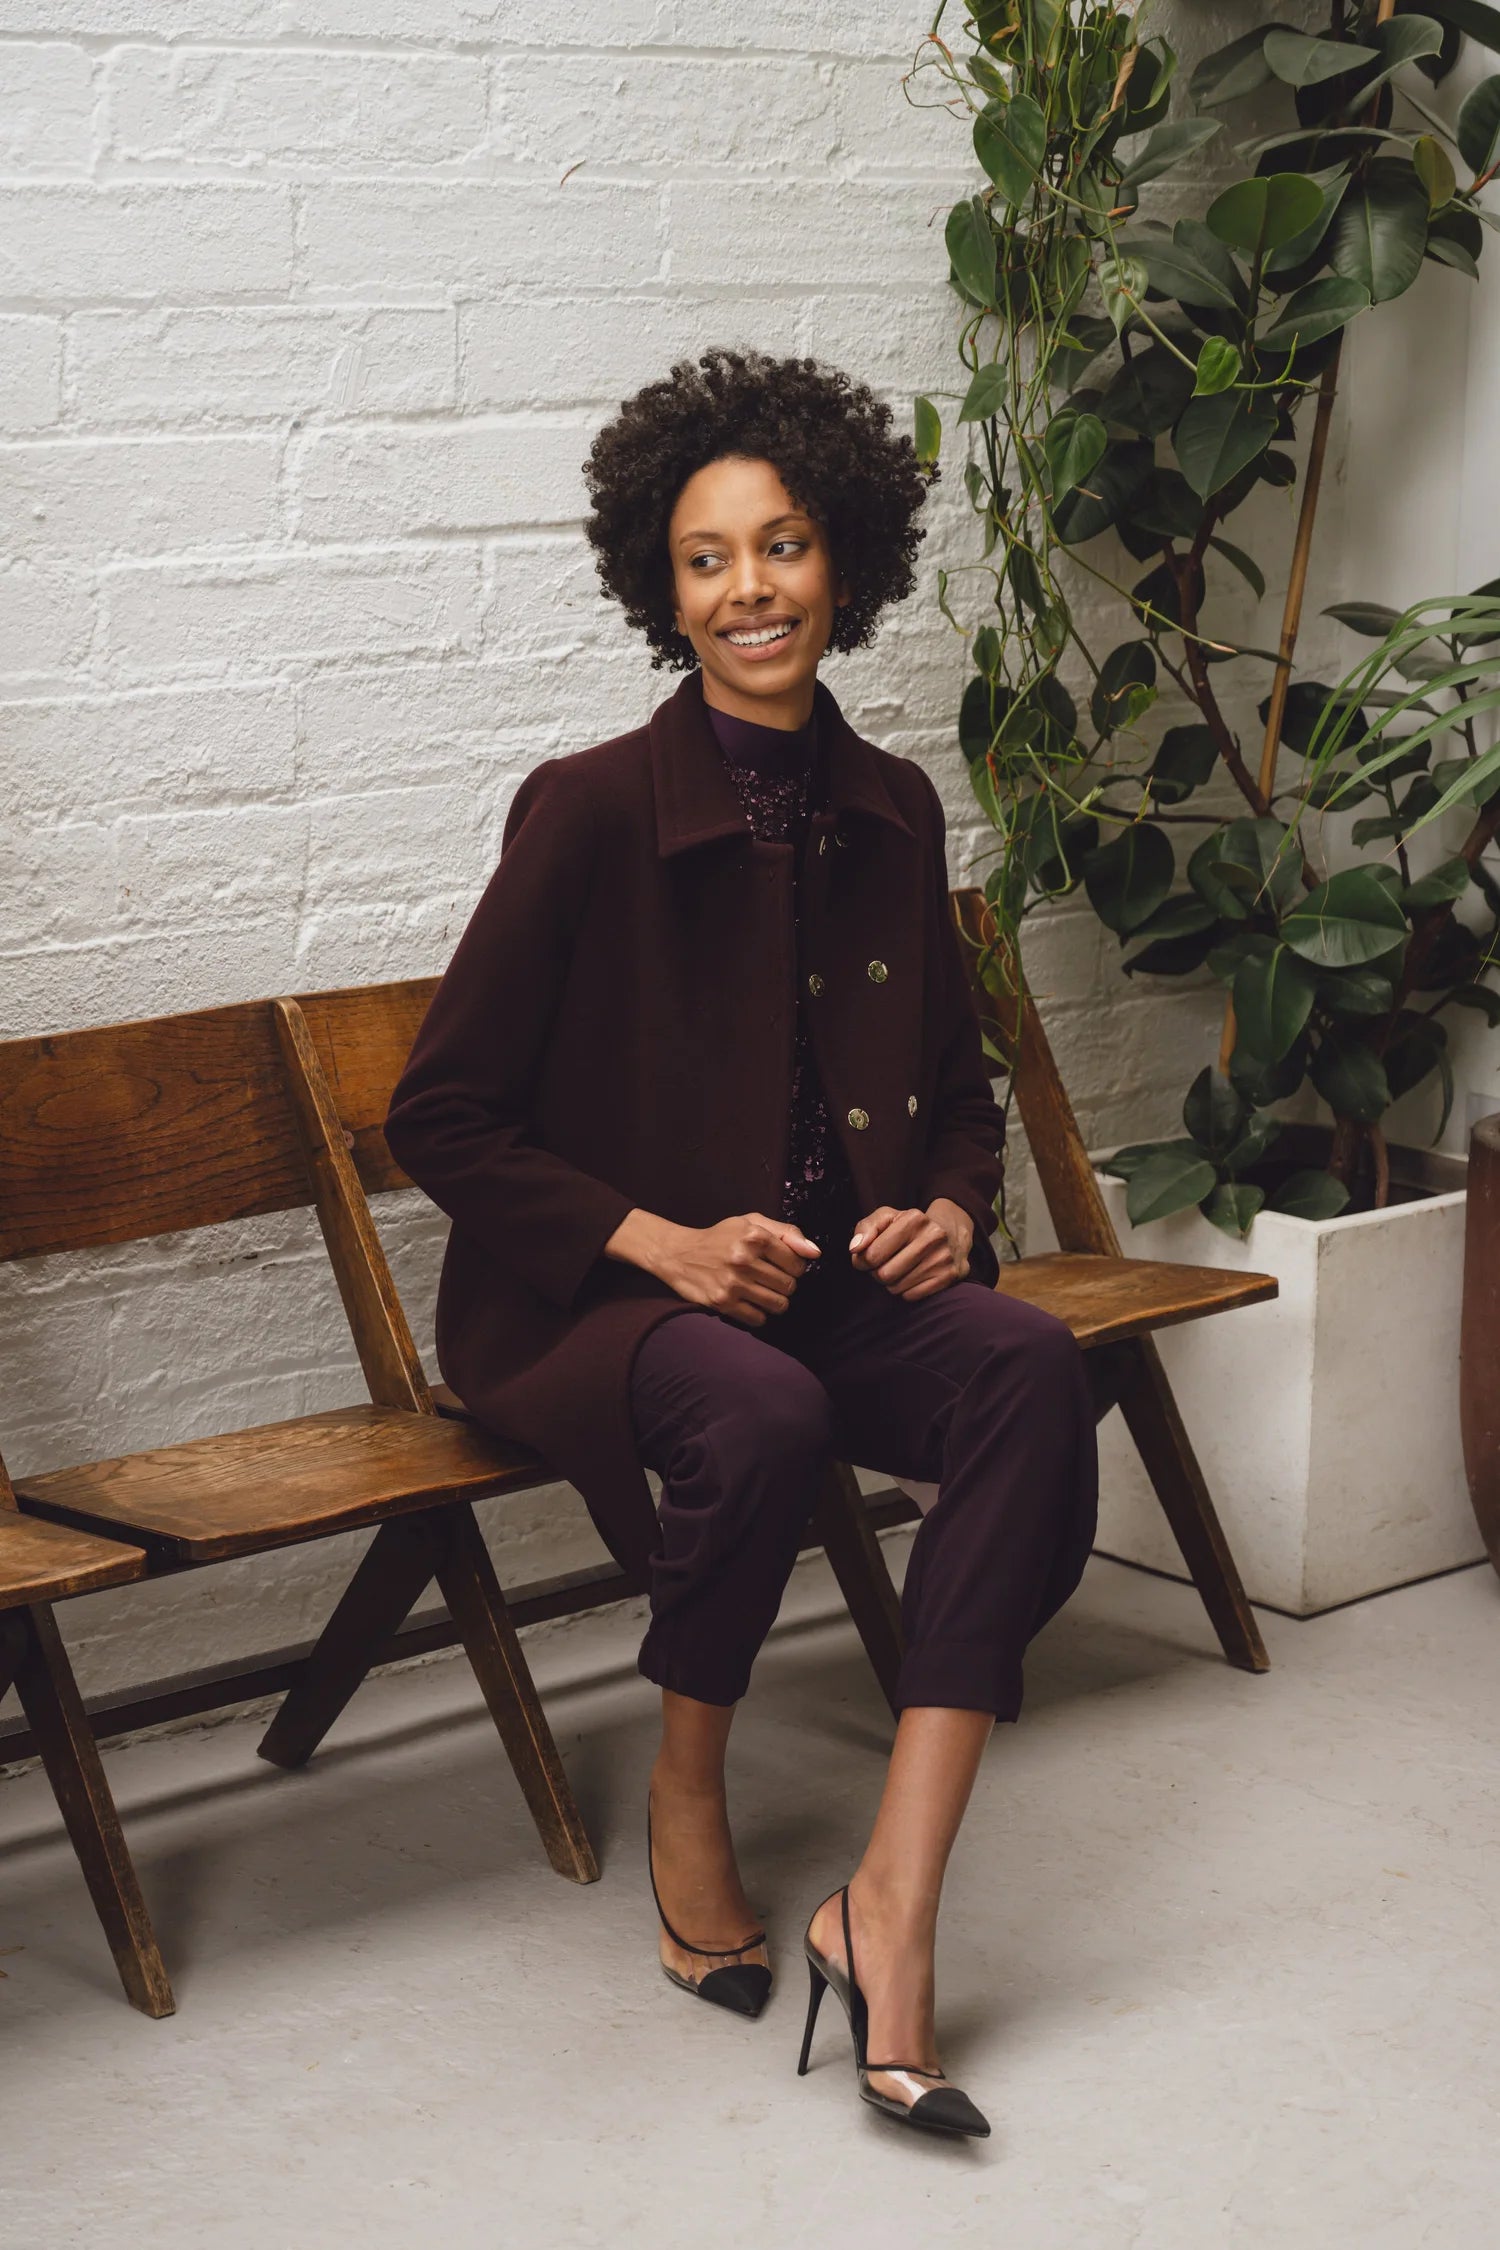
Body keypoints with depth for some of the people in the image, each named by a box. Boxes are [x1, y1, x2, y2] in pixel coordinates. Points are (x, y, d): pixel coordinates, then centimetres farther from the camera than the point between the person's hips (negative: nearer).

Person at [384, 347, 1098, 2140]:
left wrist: (950, 1208, -4)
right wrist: (661, 1241, -17)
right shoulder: (593, 811, -10)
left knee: (1029, 1363, -27)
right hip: (589, 1302, -4)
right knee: (762, 1410, -37)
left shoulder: (890, 811, 6)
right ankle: (686, 1795, -7)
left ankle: (892, 1904, -30)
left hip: (833, 1282, 5)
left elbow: (956, 1089, 18)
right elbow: (440, 1120, -8)